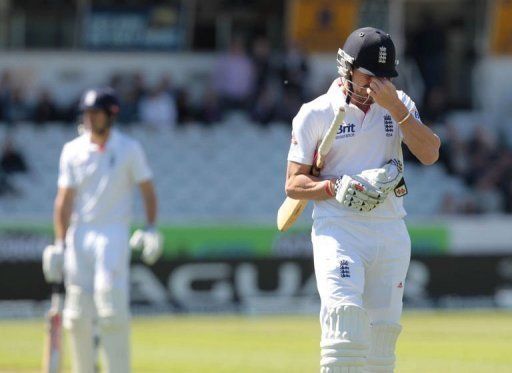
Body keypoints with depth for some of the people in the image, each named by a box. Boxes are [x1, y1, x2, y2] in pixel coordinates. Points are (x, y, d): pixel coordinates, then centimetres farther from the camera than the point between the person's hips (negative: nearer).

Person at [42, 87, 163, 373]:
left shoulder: (129, 149, 1)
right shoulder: (73, 151, 6)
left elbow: (147, 189, 4)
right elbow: (64, 199, 5)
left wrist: (151, 229, -10)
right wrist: (60, 244, 0)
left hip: (113, 234, -3)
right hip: (79, 234, 3)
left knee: (112, 306, -14)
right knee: (77, 315, 2)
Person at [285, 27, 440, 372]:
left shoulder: (399, 104, 9)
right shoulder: (316, 114, -1)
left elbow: (430, 154, -6)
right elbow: (293, 185, -1)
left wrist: (395, 108, -15)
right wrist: (339, 188, -18)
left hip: (390, 232, 4)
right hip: (339, 230, -4)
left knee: (383, 328, 4)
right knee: (346, 316, -22)